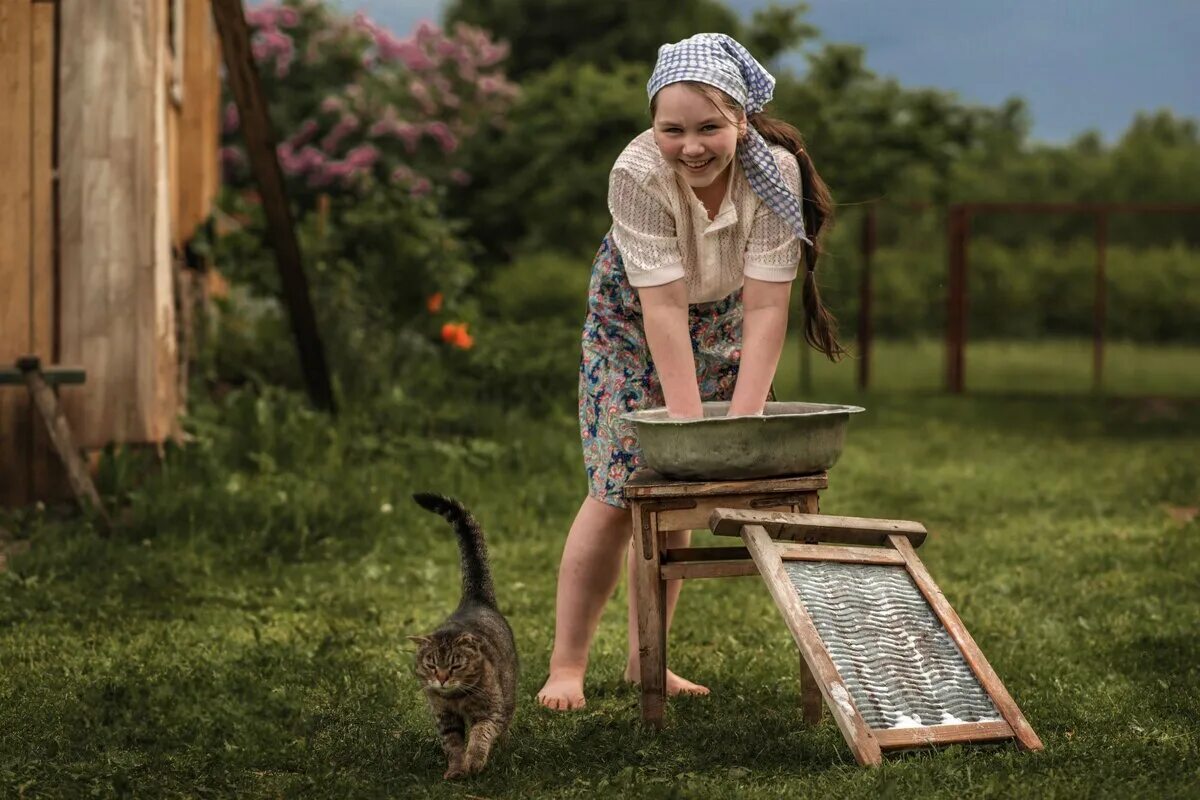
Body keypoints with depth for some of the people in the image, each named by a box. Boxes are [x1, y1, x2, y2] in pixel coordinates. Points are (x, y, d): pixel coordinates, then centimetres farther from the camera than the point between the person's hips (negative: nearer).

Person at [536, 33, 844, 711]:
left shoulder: (774, 171, -31)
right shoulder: (638, 173, -35)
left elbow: (764, 307, -30)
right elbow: (664, 307, -36)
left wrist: (743, 421, -35)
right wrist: (690, 424, -38)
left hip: (721, 321, 2)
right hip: (634, 319, -2)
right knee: (619, 491, -9)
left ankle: (645, 661, 16)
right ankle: (567, 667, -2)